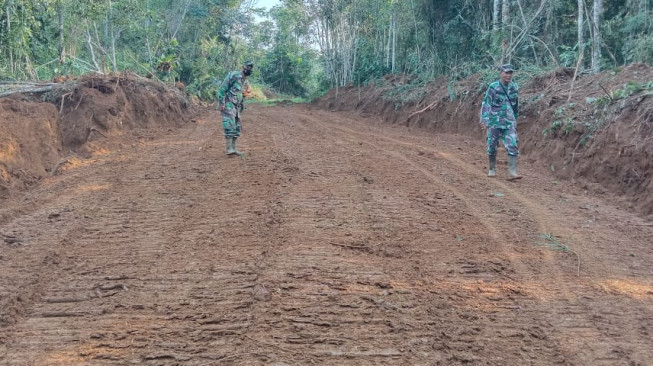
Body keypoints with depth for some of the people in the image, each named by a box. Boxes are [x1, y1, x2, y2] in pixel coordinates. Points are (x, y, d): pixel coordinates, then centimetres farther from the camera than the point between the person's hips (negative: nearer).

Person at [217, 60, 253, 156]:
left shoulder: (246, 82, 17)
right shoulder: (234, 75, -8)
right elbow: (222, 88, -13)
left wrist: (240, 110, 21)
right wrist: (221, 102, -19)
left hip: (237, 106, 9)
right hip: (228, 104, -9)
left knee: (237, 128, 7)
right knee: (230, 126, -16)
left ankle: (234, 148, 12)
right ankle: (229, 148, -19)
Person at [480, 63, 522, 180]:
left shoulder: (514, 87, 7)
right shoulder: (493, 87, -7)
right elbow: (486, 104, -9)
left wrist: (515, 119, 25)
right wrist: (484, 121, -15)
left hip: (509, 123, 3)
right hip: (494, 122, -3)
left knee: (513, 147, -9)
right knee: (492, 147, 6)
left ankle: (512, 173, -9)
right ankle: (492, 169, 23)